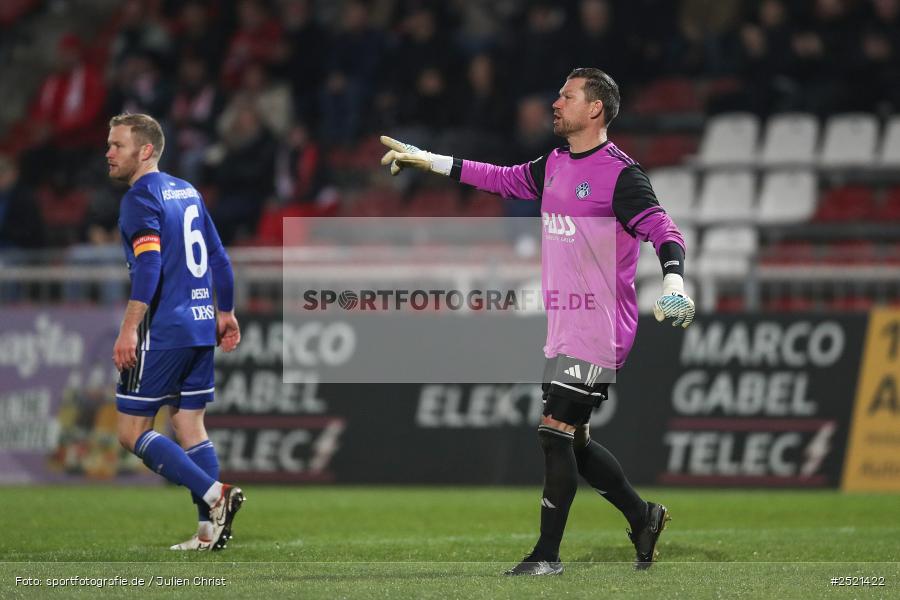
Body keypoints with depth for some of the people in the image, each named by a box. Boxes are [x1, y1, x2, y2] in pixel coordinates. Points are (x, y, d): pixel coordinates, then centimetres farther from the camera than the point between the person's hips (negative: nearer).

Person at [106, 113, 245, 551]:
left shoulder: (140, 198, -10)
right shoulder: (187, 192, 16)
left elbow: (149, 266, -20)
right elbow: (218, 257, 19)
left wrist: (129, 330, -22)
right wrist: (225, 313, 25)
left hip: (163, 332, -8)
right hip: (201, 327, 9)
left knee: (131, 431, -3)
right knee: (189, 427, 11)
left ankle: (214, 495, -14)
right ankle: (209, 531, 5)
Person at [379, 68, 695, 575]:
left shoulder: (620, 173, -12)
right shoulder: (554, 166, 13)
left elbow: (664, 230, -19)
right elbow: (503, 179, 27)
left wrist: (673, 283, -37)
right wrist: (427, 161, 28)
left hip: (598, 332, -8)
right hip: (562, 331, 8)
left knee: (555, 433, -9)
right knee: (573, 442, 11)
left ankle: (548, 553, -1)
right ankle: (642, 516, 26)